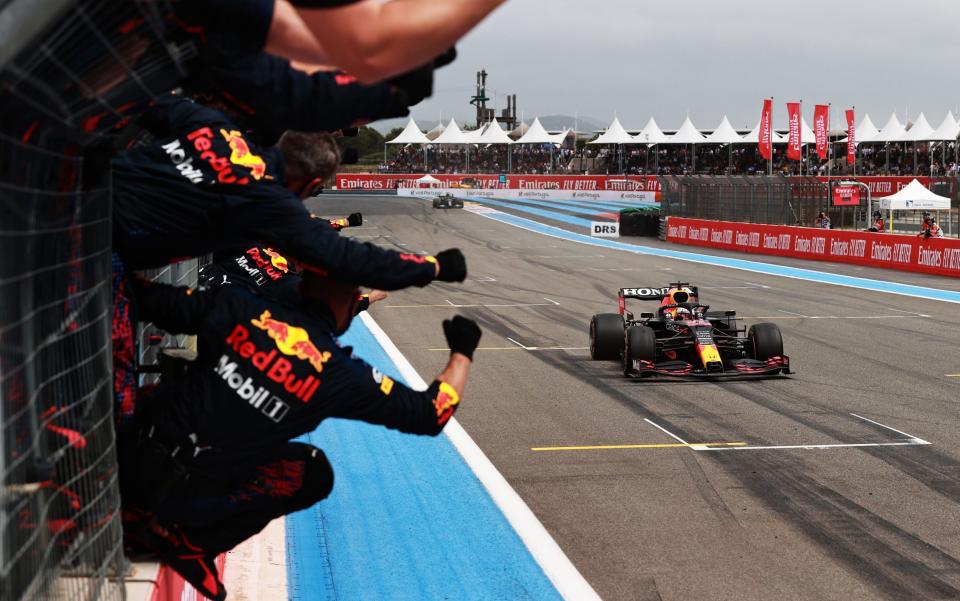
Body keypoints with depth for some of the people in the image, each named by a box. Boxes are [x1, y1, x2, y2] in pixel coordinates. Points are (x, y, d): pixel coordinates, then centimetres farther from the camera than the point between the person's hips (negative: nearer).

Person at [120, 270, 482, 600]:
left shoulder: (237, 306, -2)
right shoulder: (341, 375, -7)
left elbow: (153, 301, 7)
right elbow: (431, 414, 1)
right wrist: (462, 352, 17)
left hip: (128, 463, 4)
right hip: (185, 495, -4)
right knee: (314, 473, 13)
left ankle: (139, 512, 21)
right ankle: (187, 541, 6)